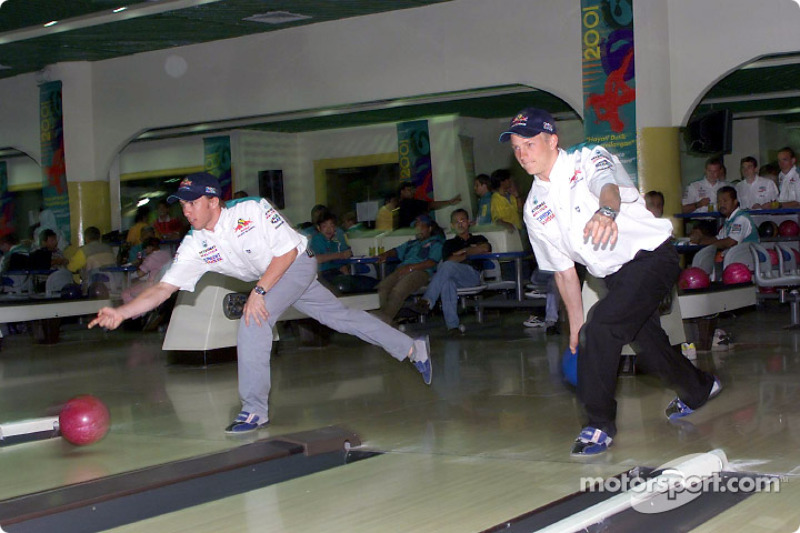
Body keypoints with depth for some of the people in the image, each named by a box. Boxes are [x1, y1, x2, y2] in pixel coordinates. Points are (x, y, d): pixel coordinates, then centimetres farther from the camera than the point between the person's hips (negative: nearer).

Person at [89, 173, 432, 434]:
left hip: (298, 264, -6)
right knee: (341, 317, 12)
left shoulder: (253, 209, -28)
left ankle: (255, 410, -18)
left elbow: (287, 251, -23)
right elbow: (163, 288, -19)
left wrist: (259, 292, -30)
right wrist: (121, 312, -33)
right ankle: (411, 349, 29)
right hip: (266, 279, 6)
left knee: (253, 321, -25)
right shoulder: (195, 246, -14)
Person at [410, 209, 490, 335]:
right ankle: (453, 326, -47)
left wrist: (463, 251, 9)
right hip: (452, 276, 2)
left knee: (446, 266, -35)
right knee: (446, 281, -40)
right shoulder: (449, 243, 33)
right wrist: (471, 252, 9)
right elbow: (449, 259, 9)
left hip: (472, 274, -2)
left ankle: (427, 301, -45)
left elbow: (486, 248, 4)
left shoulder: (478, 239, 31)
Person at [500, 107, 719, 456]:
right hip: (615, 276, 7)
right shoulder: (534, 209, 5)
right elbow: (563, 269, 11)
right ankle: (698, 389, 44)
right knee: (646, 347, 12)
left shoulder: (588, 159, -12)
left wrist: (606, 211, -61)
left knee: (601, 327, -24)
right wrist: (575, 324, 9)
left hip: (651, 255, -7)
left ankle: (599, 424, -12)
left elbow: (609, 185, -37)